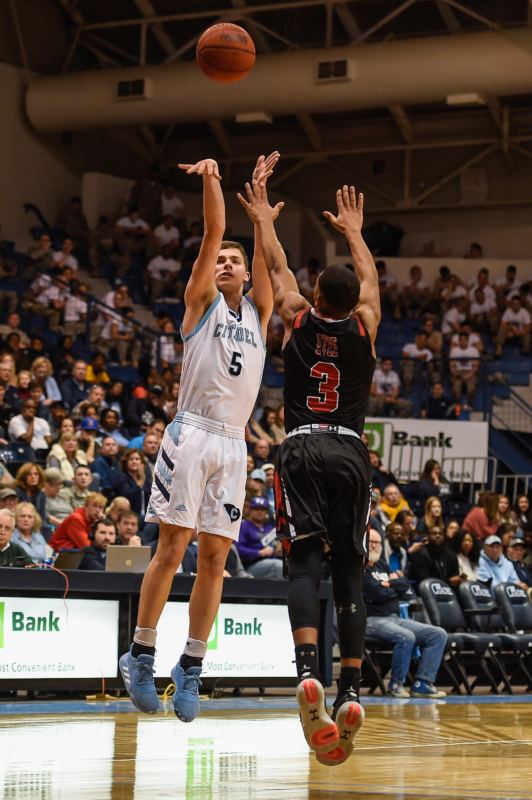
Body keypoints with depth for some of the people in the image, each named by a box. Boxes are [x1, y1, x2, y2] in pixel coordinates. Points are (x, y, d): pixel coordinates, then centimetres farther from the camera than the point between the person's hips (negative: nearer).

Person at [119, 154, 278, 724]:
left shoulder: (257, 311, 18)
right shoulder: (202, 302, 8)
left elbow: (264, 247, 12)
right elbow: (213, 233, -2)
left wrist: (260, 190, 12)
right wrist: (211, 180, -12)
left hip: (233, 443, 4)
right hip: (191, 434, -4)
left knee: (214, 557, 2)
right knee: (171, 549, -7)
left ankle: (191, 667, 7)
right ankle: (140, 656, 1)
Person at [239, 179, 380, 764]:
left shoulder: (298, 319, 6)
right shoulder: (364, 325, 8)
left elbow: (277, 269, 22)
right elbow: (369, 277, 27)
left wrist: (264, 221, 38)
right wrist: (353, 231, 44)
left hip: (302, 450, -1)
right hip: (350, 452, 1)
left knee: (305, 561, -9)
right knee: (348, 571, 1)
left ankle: (307, 671, -31)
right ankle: (351, 689, -11)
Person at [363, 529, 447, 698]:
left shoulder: (382, 565, 21)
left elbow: (405, 584, 15)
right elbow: (379, 593, -16)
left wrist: (389, 583, -3)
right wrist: (397, 587, 3)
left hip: (395, 618, 9)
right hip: (372, 620, -9)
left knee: (439, 634, -3)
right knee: (406, 637, -35)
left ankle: (422, 683, -10)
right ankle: (396, 683, -16)